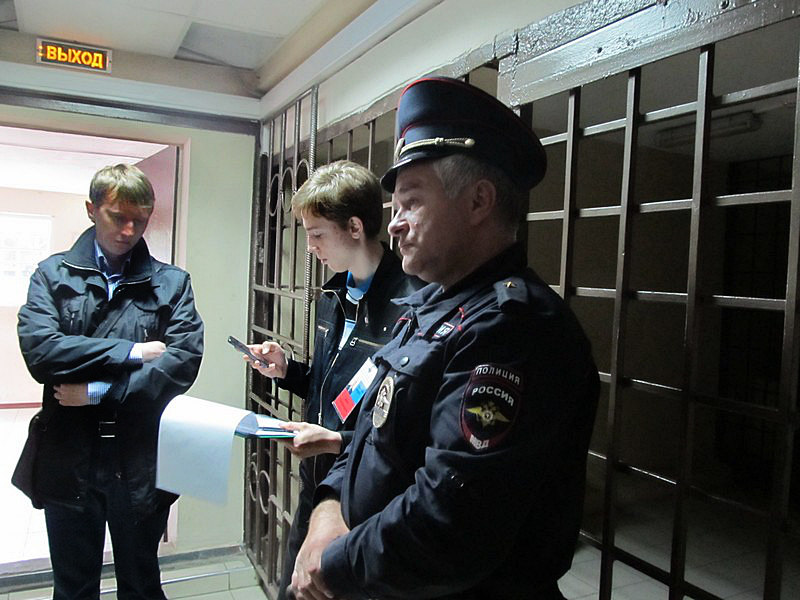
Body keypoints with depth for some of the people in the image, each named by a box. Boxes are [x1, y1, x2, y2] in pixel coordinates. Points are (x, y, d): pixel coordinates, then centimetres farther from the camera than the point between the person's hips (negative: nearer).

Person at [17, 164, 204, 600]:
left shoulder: (171, 283, 1)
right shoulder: (54, 274, 2)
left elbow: (184, 360, -13)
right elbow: (39, 349, -15)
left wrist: (97, 391, -15)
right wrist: (131, 351, -15)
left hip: (142, 464, 0)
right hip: (70, 462, 1)